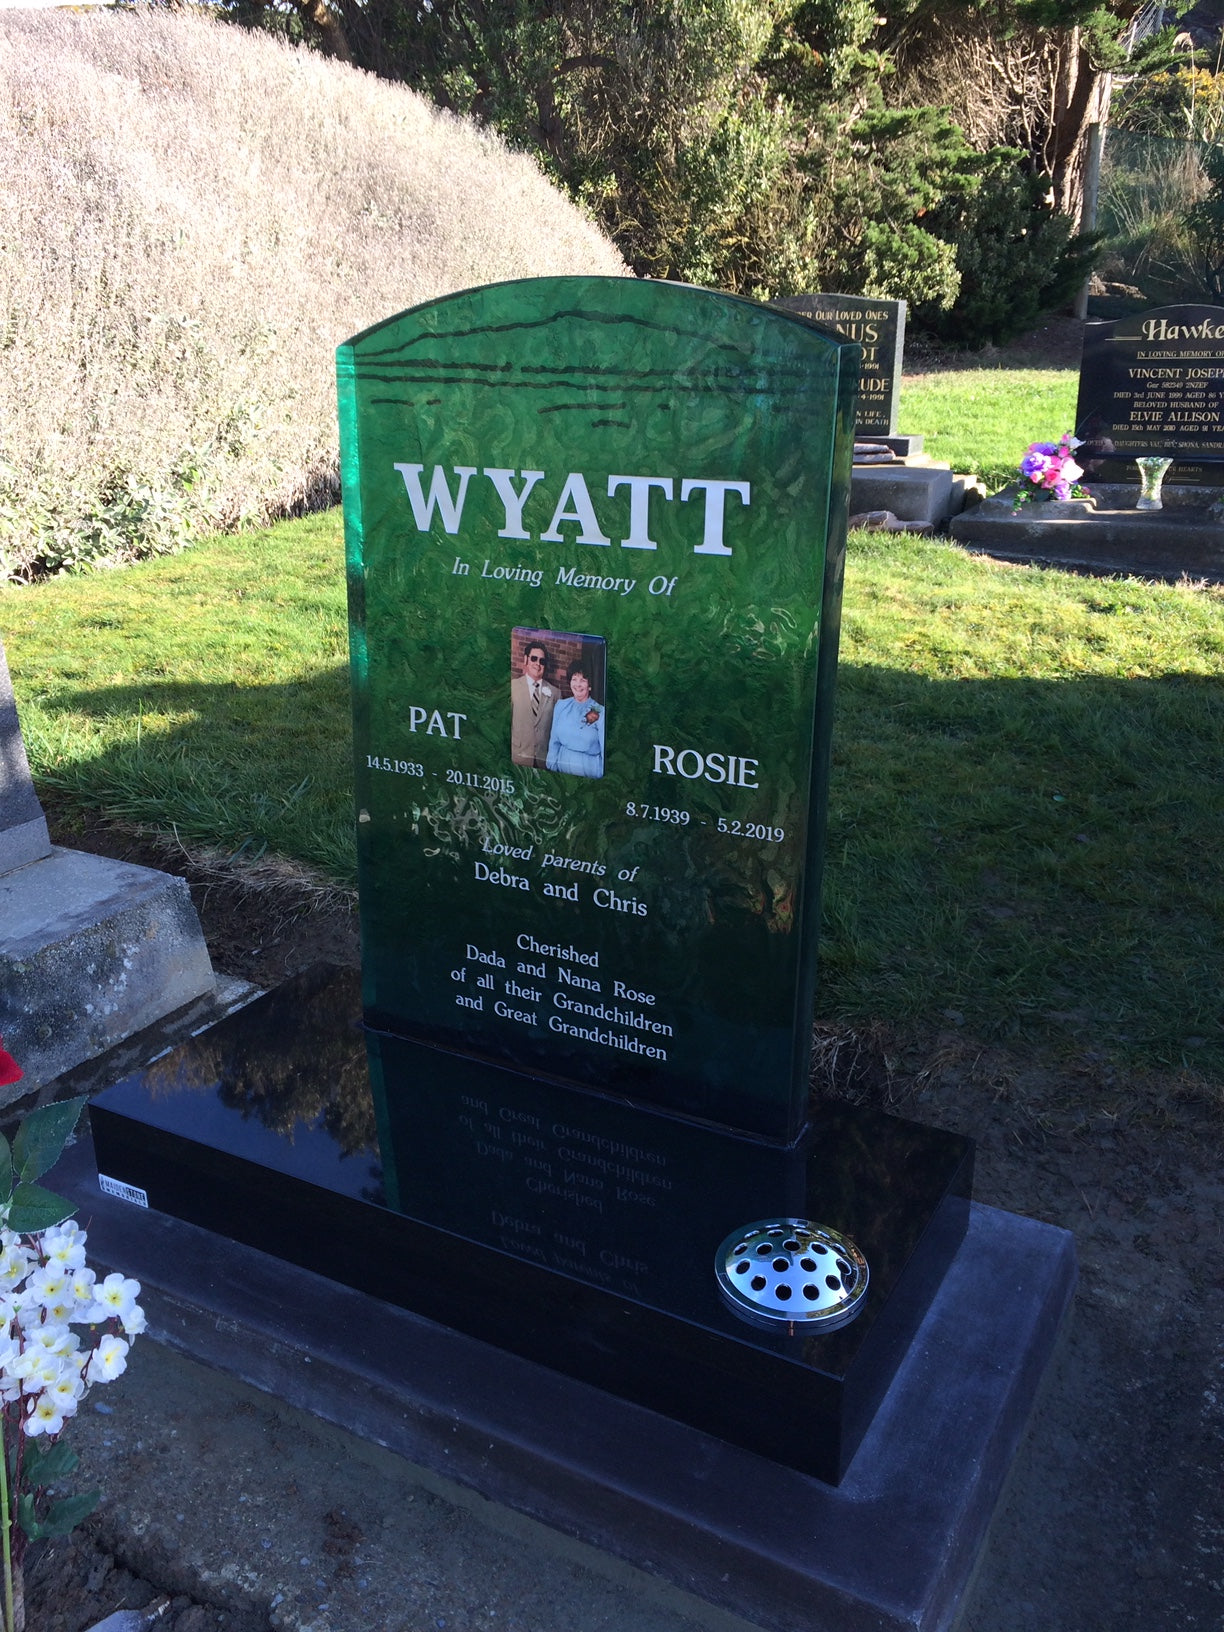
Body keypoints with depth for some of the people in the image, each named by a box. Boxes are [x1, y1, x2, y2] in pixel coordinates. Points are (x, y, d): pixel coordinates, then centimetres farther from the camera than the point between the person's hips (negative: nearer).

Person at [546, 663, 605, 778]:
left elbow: (605, 751, -10)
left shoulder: (600, 712, -9)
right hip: (562, 767, 3)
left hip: (589, 770, -3)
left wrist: (603, 781, -14)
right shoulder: (561, 705, 2)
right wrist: (551, 768, 3)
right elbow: (554, 741, 7)